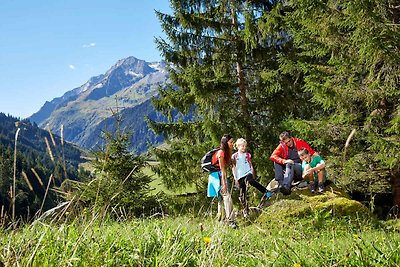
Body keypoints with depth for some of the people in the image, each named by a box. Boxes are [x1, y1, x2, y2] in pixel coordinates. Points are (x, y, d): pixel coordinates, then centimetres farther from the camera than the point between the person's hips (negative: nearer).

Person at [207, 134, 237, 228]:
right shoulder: (221, 152, -15)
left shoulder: (225, 152, 14)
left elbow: (228, 164, 3)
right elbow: (222, 169, -20)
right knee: (227, 197, -16)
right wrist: (224, 184, -22)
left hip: (220, 176, 10)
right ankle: (230, 221, -18)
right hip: (217, 175, -10)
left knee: (221, 198, 15)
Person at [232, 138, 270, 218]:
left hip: (248, 173, 0)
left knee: (250, 180, -37)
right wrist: (235, 178, -3)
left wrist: (253, 174, 9)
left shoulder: (247, 155, 12)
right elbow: (233, 168, 5)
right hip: (240, 176, 1)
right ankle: (245, 211, 9)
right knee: (242, 194, 0)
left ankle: (266, 192, -37)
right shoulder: (234, 156, 5)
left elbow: (251, 165, 17)